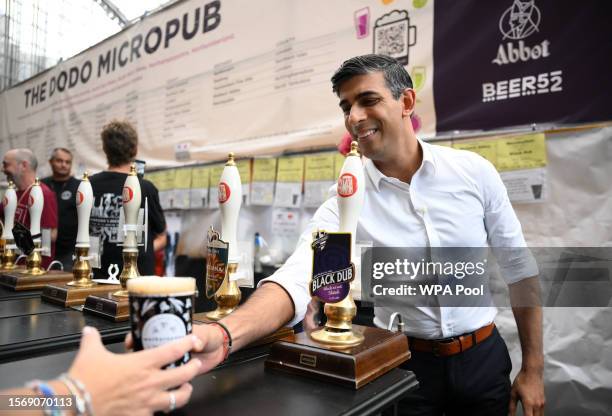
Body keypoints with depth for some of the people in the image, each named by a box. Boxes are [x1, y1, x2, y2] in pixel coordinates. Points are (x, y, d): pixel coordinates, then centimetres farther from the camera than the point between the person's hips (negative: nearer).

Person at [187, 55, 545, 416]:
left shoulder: (474, 171, -9)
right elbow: (297, 277, -29)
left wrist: (533, 368, 1)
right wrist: (224, 335, -47)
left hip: (483, 359, 2)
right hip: (403, 365, -1)